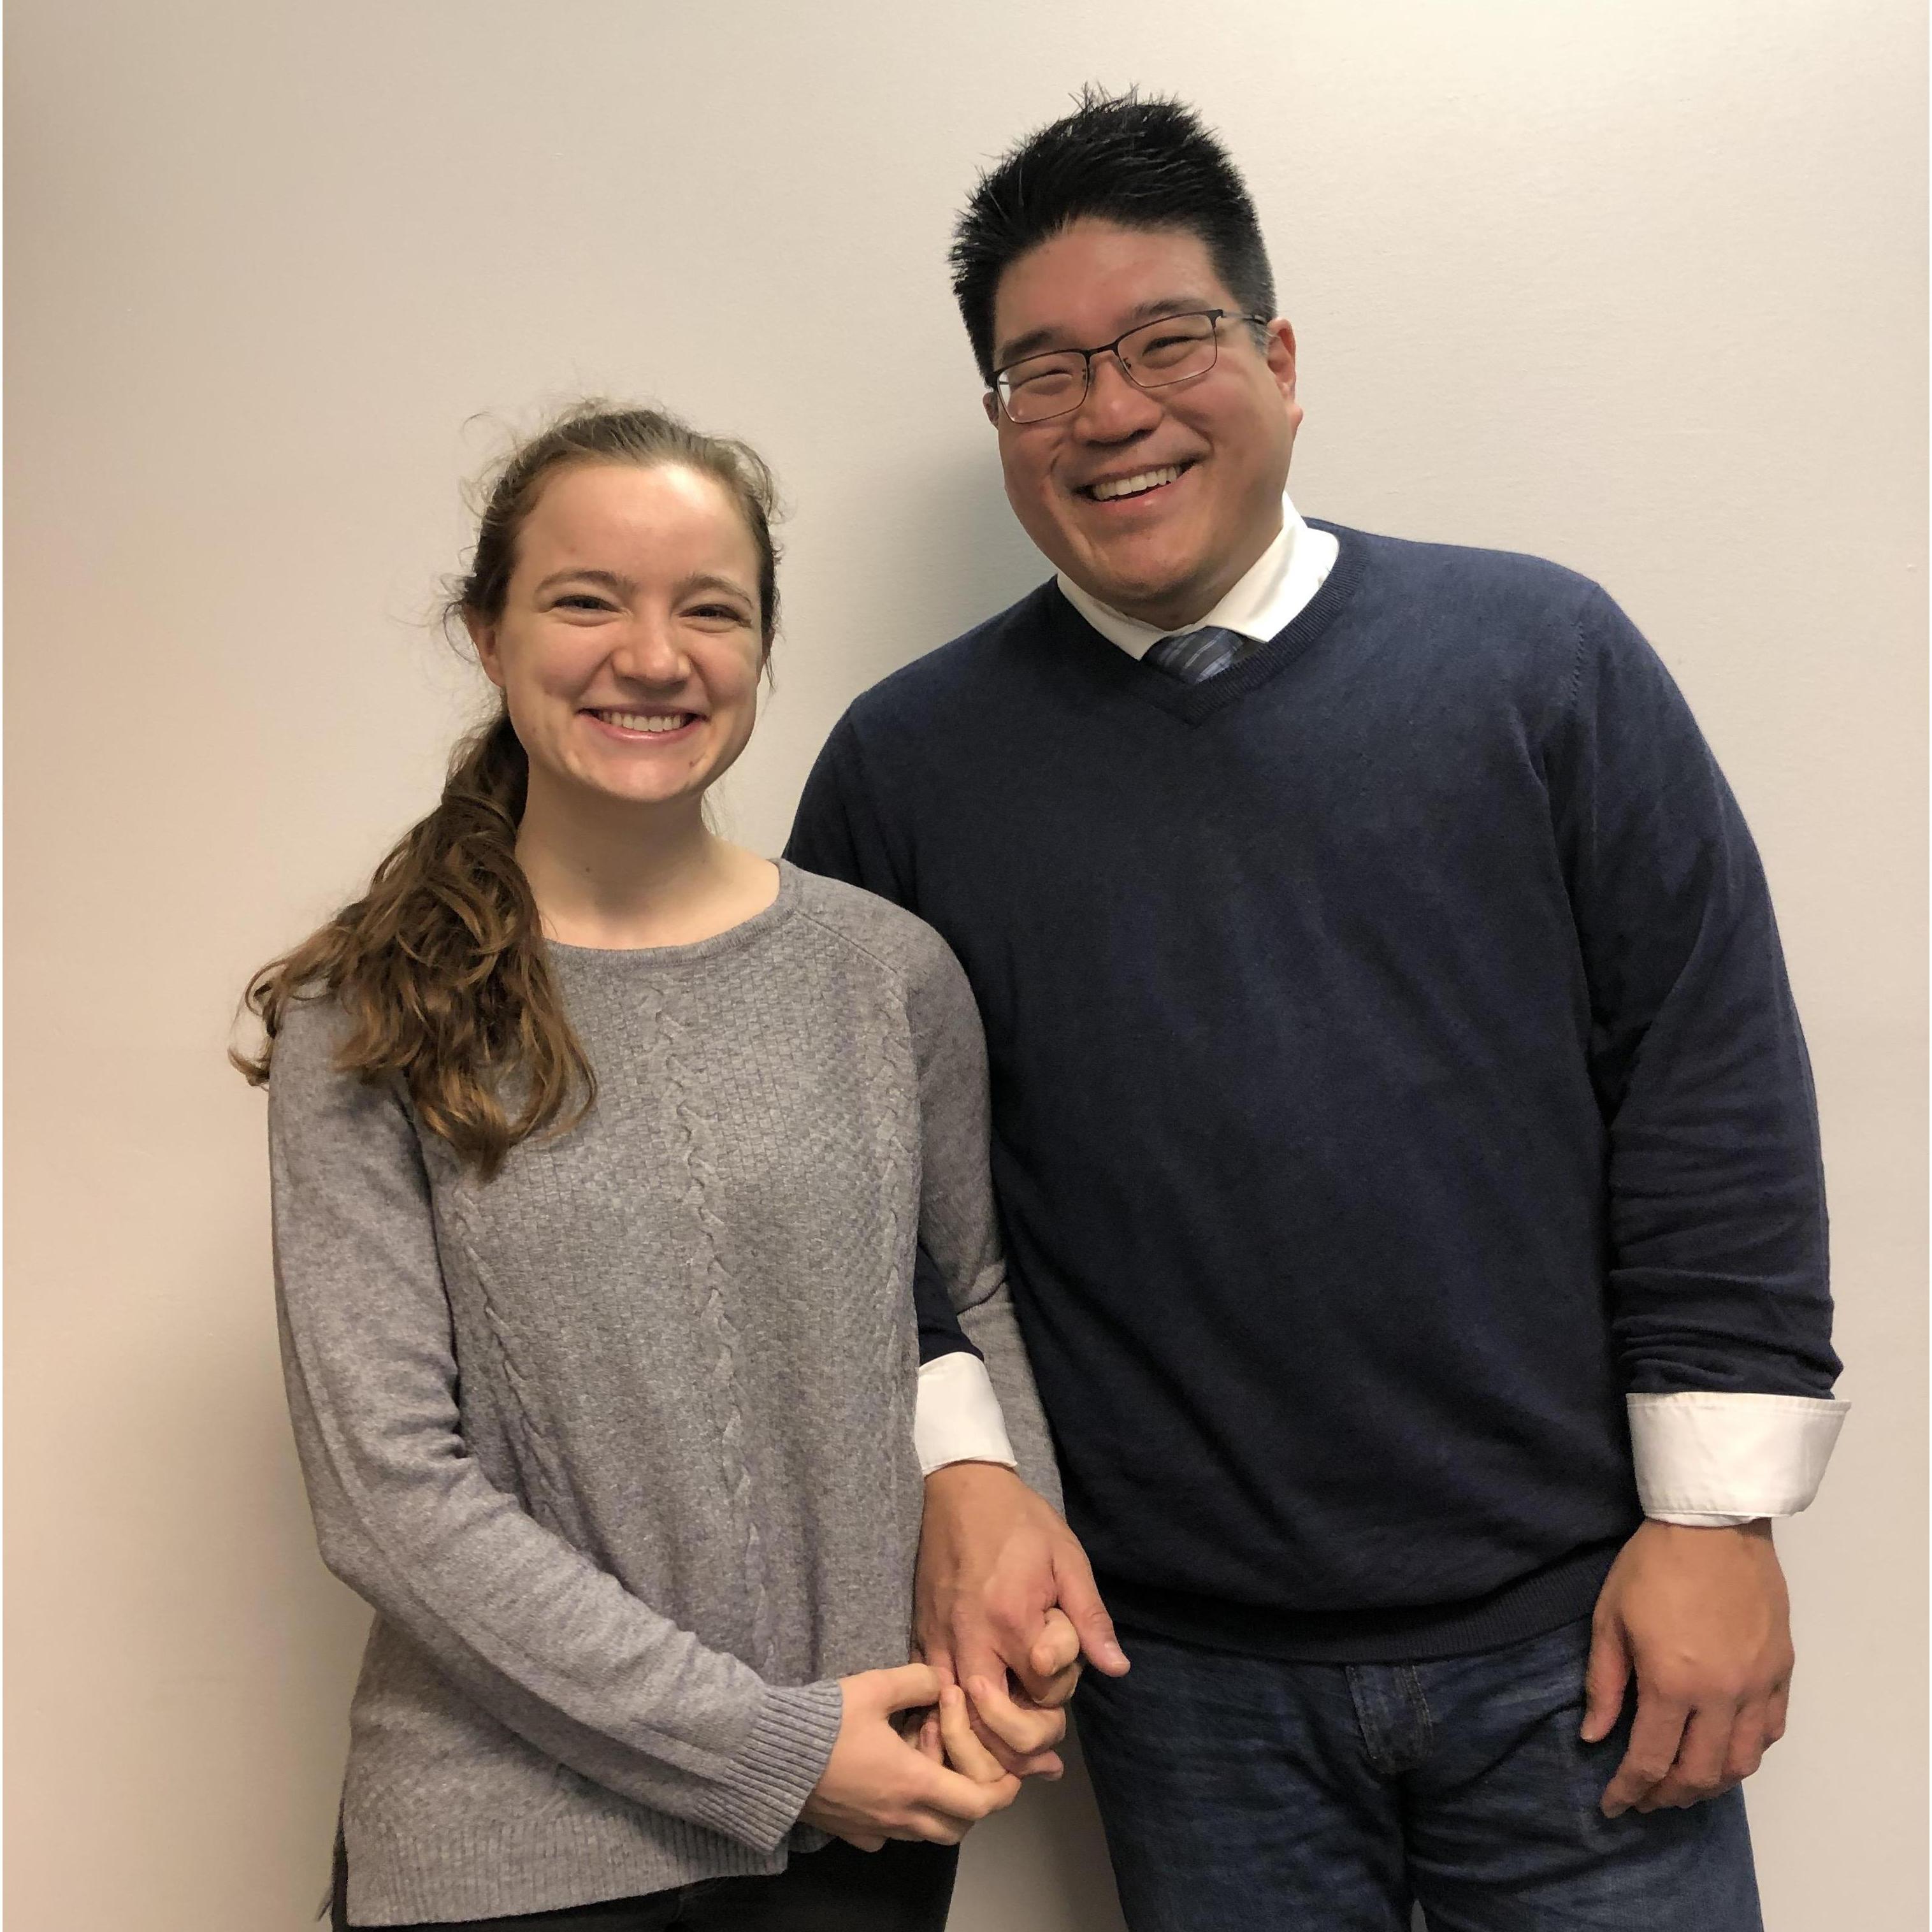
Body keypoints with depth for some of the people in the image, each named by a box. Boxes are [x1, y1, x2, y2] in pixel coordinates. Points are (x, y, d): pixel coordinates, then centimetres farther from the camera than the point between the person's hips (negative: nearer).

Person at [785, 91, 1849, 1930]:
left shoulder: (1540, 654, -1)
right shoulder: (908, 758, 1)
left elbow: (1713, 1088, -2)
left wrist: (1717, 1512, -4)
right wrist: (954, 1469, -7)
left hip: (1572, 1637, 0)